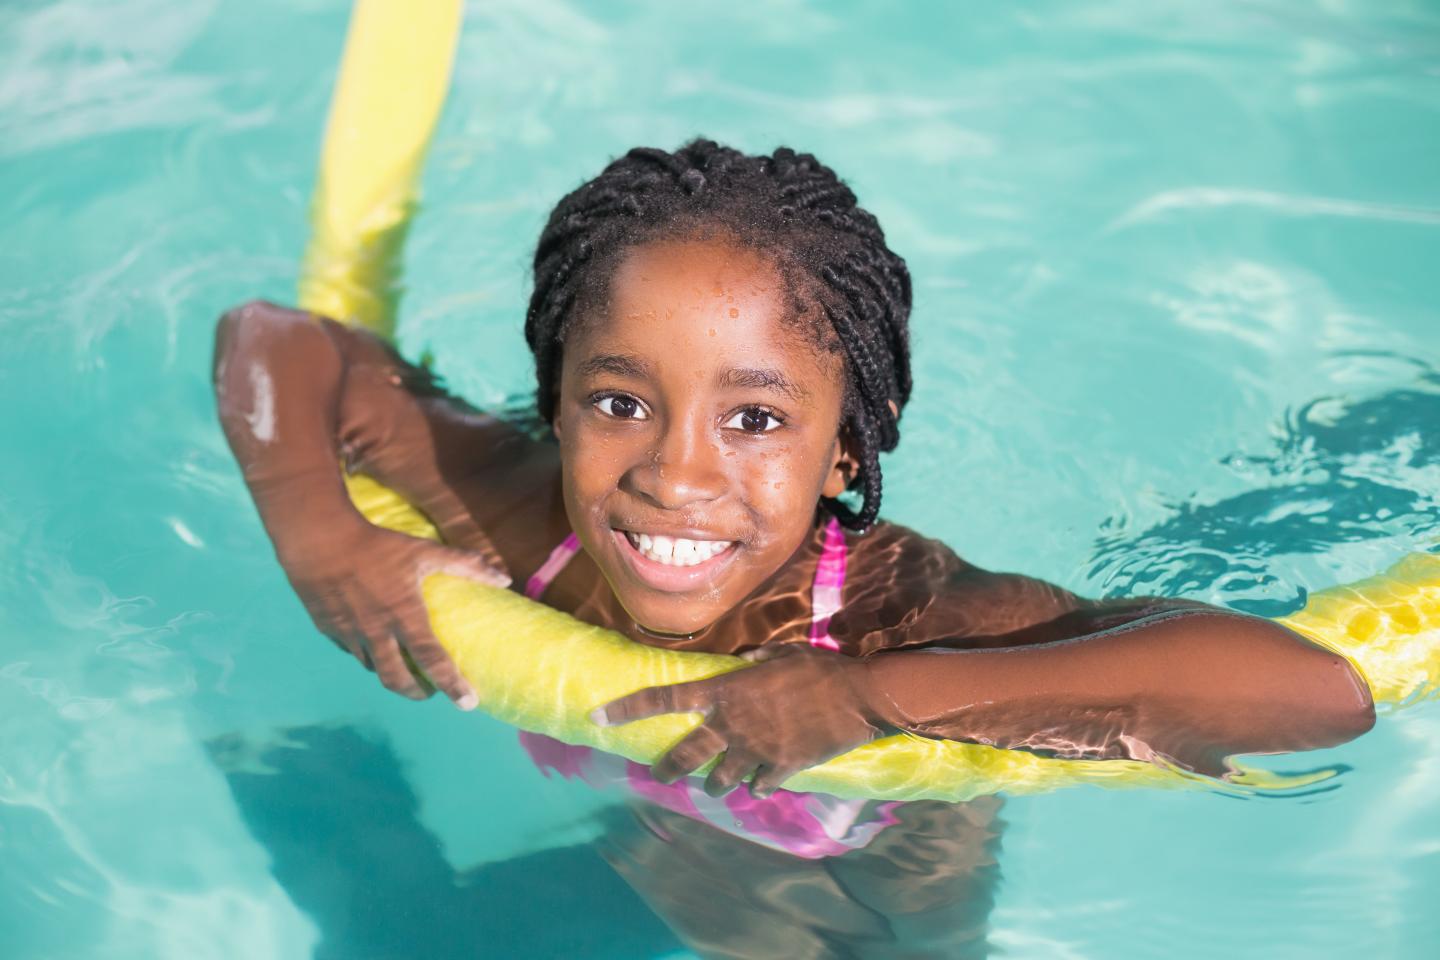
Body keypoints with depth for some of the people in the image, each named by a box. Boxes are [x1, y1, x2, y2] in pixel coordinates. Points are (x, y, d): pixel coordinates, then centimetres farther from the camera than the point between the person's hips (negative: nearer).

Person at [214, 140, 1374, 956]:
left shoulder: (895, 612, -45)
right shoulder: (517, 513, -32)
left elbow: (1318, 688, -59)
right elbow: (271, 340, -16)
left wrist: (868, 694, -57)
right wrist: (321, 543, -36)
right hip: (625, 825, 3)